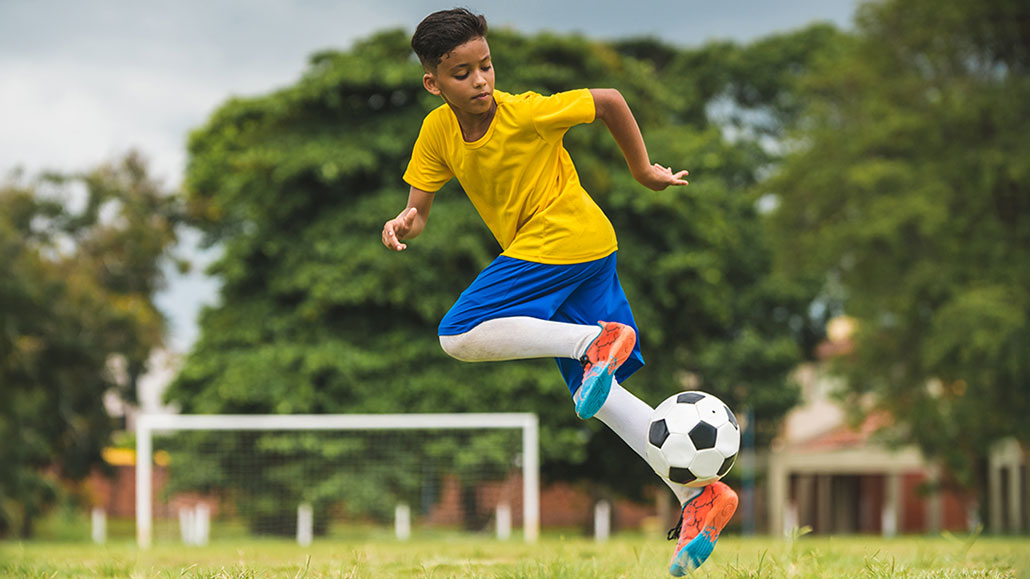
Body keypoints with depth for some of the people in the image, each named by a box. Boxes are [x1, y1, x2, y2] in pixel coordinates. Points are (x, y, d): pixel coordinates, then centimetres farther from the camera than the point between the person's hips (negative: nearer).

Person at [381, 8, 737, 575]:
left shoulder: (525, 114, -18)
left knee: (459, 336, -19)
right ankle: (698, 497, 2)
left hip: (567, 236, -7)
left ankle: (598, 341, -21)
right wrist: (404, 224, -21)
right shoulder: (438, 132, 1)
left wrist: (643, 170, 4)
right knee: (596, 395, 5)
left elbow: (608, 100, -7)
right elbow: (417, 209, 3)